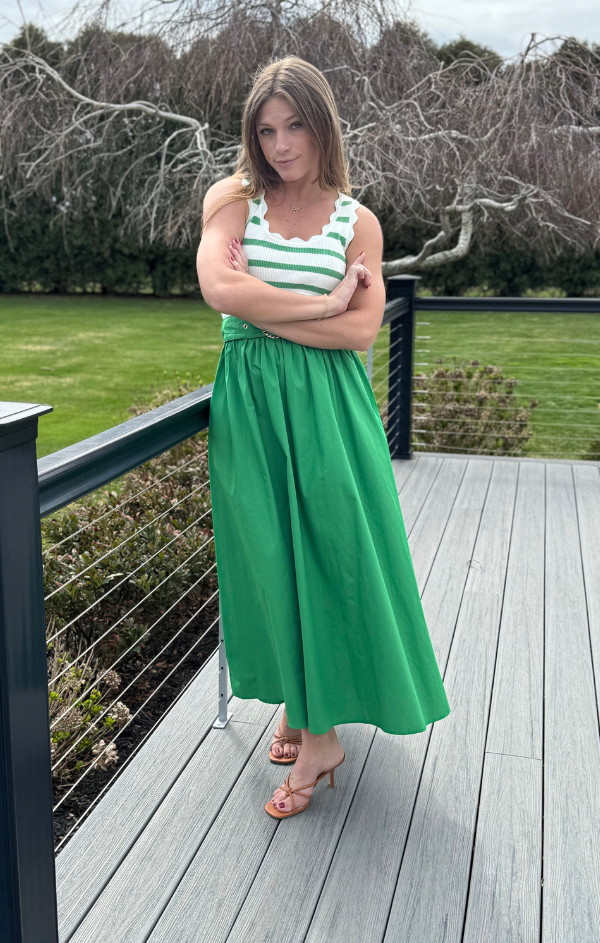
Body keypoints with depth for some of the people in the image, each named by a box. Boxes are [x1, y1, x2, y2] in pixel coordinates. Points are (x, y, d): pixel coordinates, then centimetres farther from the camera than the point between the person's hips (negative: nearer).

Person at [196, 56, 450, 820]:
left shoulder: (357, 221, 5)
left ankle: (317, 733, 12)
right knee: (270, 553, 6)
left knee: (327, 550, -1)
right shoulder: (233, 199, 4)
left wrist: (264, 313, -11)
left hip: (327, 403, 0)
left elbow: (362, 331, -6)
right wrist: (323, 303, -12)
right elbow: (220, 289, -15)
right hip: (250, 400, 1)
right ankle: (298, 699, 27)